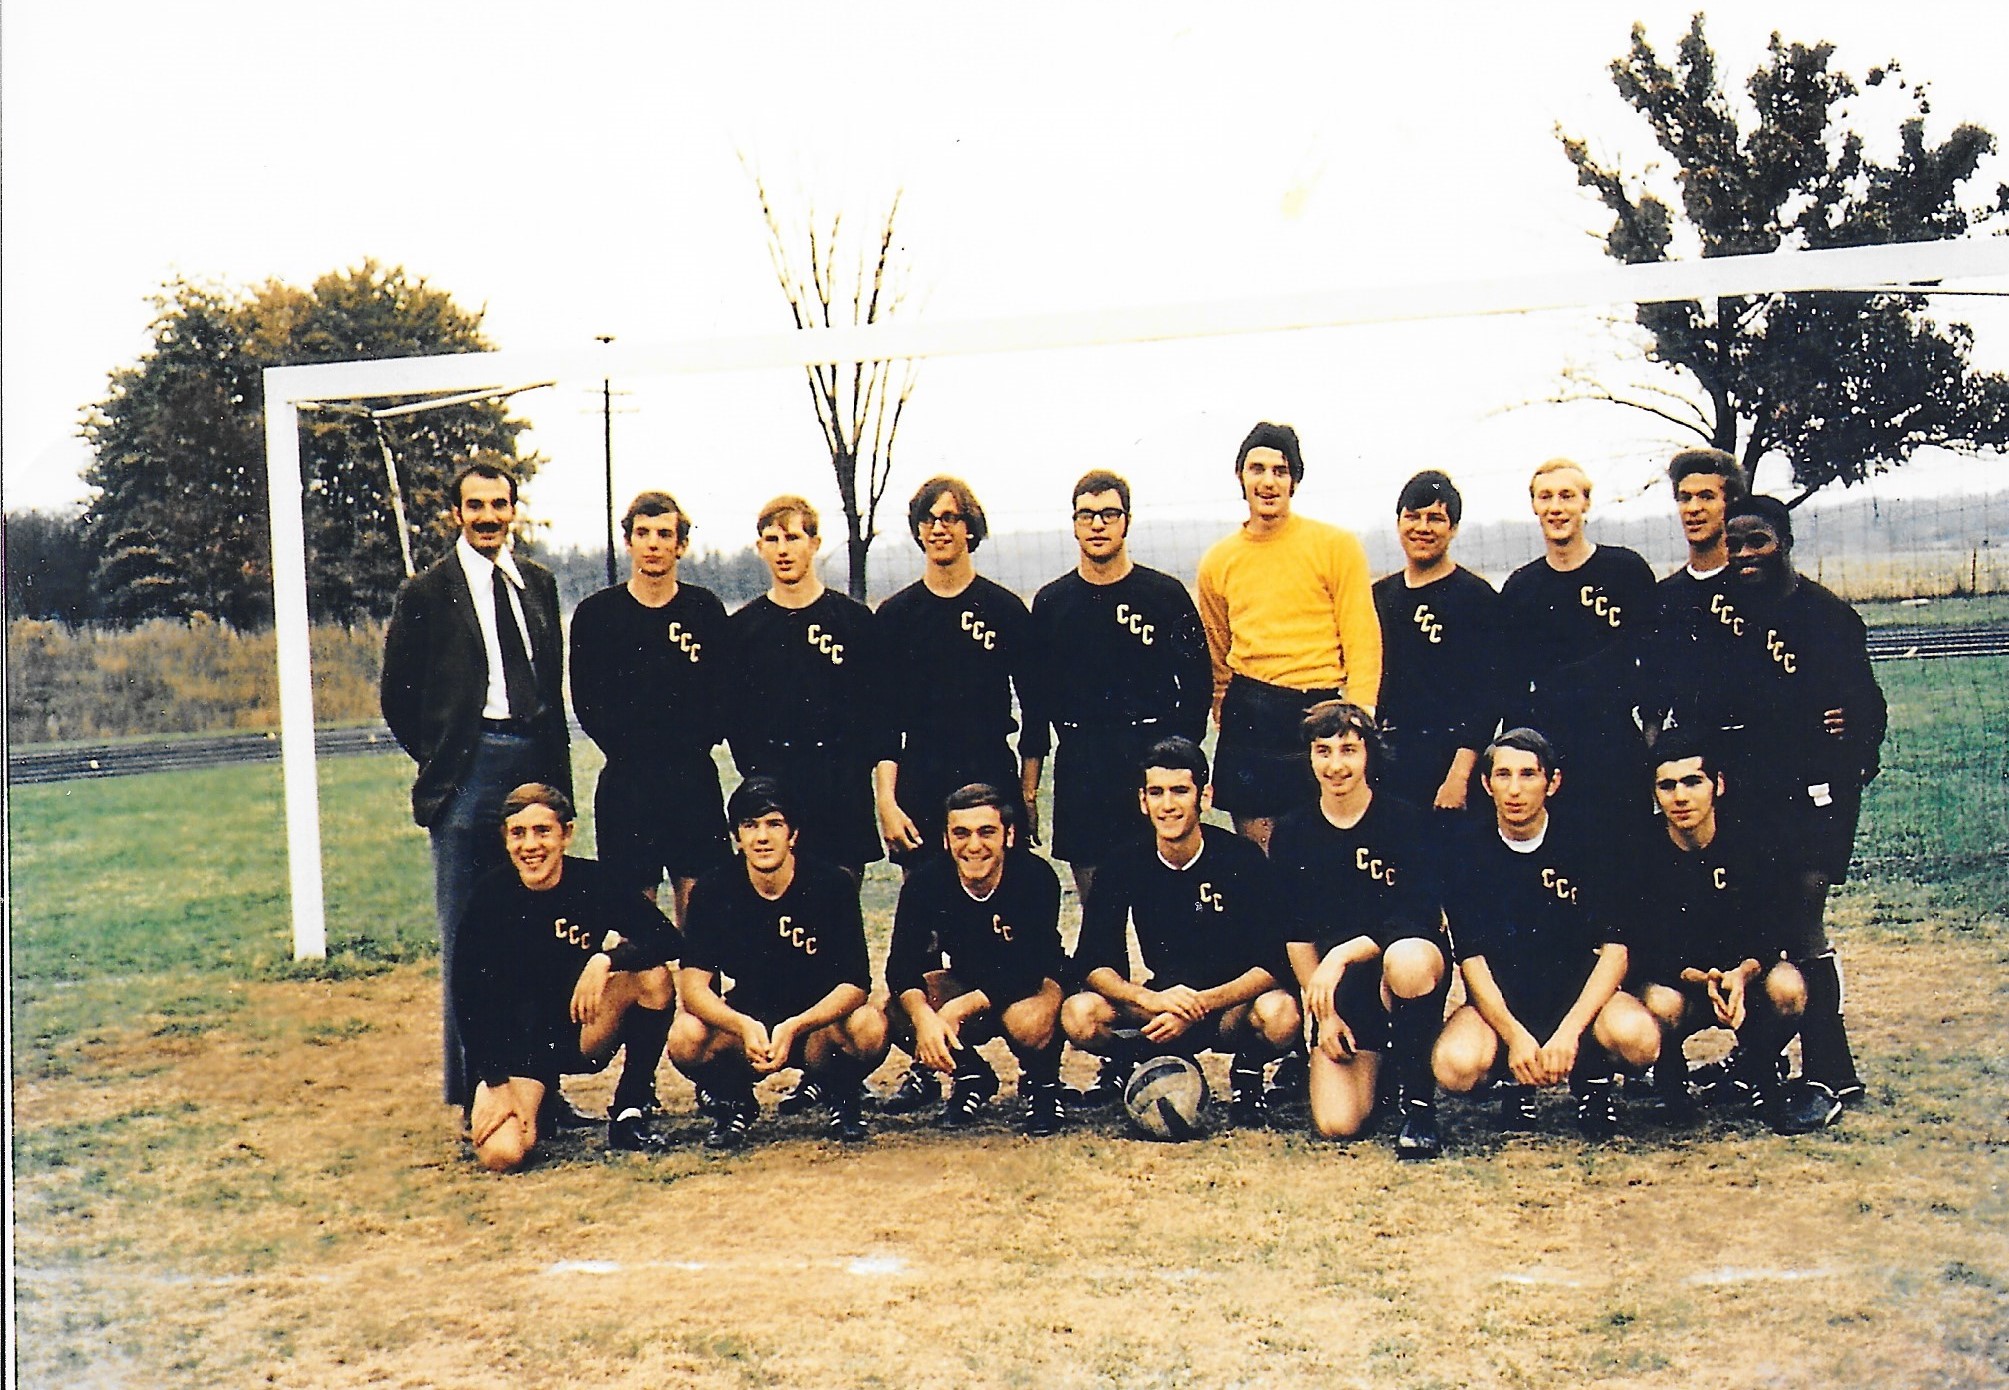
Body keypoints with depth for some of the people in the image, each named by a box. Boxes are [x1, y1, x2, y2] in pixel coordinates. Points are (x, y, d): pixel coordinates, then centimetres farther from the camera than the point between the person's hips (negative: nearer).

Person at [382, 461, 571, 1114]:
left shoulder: (538, 584, 14)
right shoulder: (428, 592, 0)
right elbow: (397, 693, 3)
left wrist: (557, 767, 10)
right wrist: (439, 760, 2)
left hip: (536, 765, 4)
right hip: (468, 771, -4)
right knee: (466, 938, 0)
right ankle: (470, 1090, 7)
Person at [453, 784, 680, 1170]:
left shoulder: (593, 882, -9)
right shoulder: (491, 895, -12)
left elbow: (667, 939, -17)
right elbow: (468, 996, -12)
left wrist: (607, 959, -34)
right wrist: (496, 1083, -17)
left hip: (583, 1032, 2)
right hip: (515, 1041, -2)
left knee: (652, 975, -25)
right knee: (500, 1155, -26)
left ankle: (629, 1115, -10)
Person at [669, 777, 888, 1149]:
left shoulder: (832, 885, -14)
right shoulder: (713, 891, -10)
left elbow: (856, 984, -17)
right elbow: (693, 984, -17)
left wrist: (793, 1028, -33)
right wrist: (744, 1027, -37)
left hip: (816, 1022, -1)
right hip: (742, 1024, 1)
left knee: (870, 1029, -32)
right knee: (686, 1038, -29)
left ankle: (841, 1100, 2)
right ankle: (734, 1104, 4)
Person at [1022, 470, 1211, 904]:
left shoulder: (1166, 594, 3)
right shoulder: (1052, 602, 8)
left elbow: (1198, 684, 4)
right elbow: (1037, 699, 10)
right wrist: (1028, 787, 7)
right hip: (1079, 766, 2)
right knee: (1093, 898, 5)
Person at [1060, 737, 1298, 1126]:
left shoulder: (1241, 859, -12)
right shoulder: (1127, 865, -5)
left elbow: (1271, 964, -16)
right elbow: (1092, 963, -8)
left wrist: (1199, 1005, -30)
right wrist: (1150, 999, -28)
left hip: (1231, 1005, -2)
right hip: (1162, 1000, 2)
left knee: (1280, 1014, -36)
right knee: (1079, 1014, -26)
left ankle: (1246, 1074, -1)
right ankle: (1127, 1065, 8)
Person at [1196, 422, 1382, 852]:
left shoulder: (1336, 546, 0)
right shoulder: (1218, 561, 11)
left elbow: (1362, 642, -3)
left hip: (1317, 711, -3)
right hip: (1246, 715, 3)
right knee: (1254, 849, 4)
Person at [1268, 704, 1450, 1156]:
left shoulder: (1405, 821, -5)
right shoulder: (1292, 835, 5)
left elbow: (1419, 919, -12)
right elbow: (1297, 935, 7)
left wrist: (1343, 954, -23)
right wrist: (1324, 1013, -2)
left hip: (1405, 964, -2)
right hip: (1340, 986, 3)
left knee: (1407, 959, -41)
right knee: (1336, 1124, -16)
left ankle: (1417, 1101, -19)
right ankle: (1371, 1060, 21)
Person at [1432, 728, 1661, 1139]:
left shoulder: (1586, 840, -4)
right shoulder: (1469, 855, -2)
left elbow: (1615, 949, -8)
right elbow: (1471, 961, -7)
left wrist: (1569, 1032, -22)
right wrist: (1514, 1036, -24)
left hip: (1579, 994, 0)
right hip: (1501, 1001, 0)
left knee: (1639, 1037, -33)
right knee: (1456, 1066, -31)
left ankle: (1589, 1070, 4)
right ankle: (1515, 1077, 6)